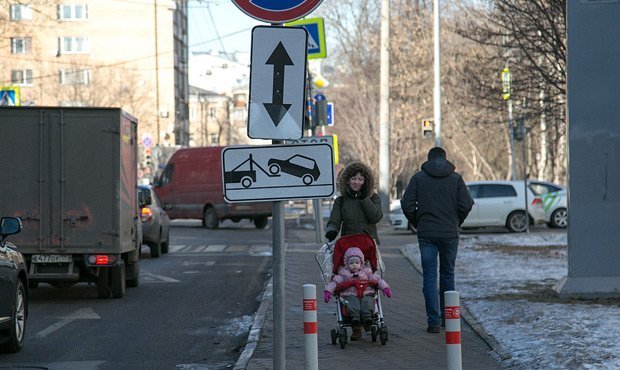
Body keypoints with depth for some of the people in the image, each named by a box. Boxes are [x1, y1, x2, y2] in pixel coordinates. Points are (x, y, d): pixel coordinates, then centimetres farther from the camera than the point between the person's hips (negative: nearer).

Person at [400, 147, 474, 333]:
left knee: (429, 277, 0)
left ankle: (434, 321, -6)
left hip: (426, 234, -1)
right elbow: (466, 204, -5)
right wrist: (456, 222, 10)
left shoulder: (418, 178, 1)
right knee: (448, 275, 15)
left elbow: (407, 204, -5)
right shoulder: (455, 178, 2)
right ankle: (447, 317, 21)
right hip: (450, 234, 1)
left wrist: (417, 223, 9)